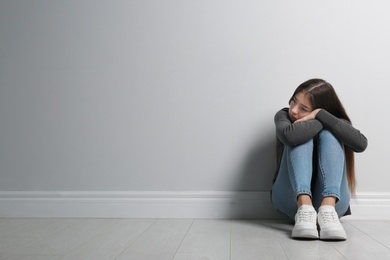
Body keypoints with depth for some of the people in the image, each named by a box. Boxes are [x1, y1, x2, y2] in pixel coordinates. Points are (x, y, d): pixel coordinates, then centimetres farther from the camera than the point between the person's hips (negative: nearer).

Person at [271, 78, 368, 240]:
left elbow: (361, 144, -20)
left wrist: (321, 115, -19)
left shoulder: (334, 124, 4)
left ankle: (328, 209, -39)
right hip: (292, 200, -1)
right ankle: (304, 209, -41)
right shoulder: (283, 116, 0)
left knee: (329, 134, -19)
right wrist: (322, 122, -13)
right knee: (301, 137, -20)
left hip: (332, 201, 1)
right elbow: (290, 135, -26)